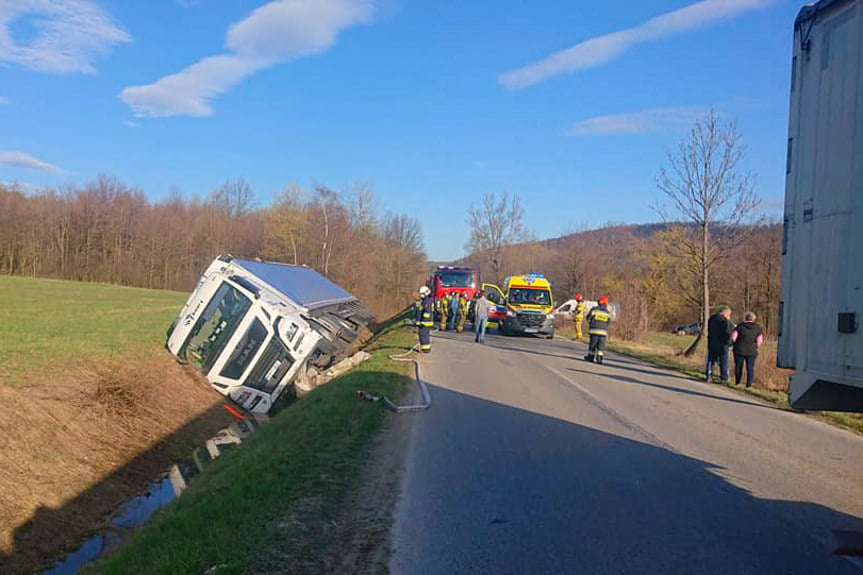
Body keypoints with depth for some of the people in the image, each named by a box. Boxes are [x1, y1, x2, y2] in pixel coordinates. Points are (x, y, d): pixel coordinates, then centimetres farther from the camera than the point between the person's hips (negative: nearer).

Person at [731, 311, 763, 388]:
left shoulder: (740, 326, -5)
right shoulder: (757, 327, 0)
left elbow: (733, 337, -8)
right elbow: (760, 340, -3)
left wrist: (736, 344, 11)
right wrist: (755, 347, 14)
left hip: (739, 350, -1)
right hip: (752, 351, 1)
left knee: (738, 366, 13)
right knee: (750, 368, 7)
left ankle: (737, 381, 21)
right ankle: (749, 383, 2)